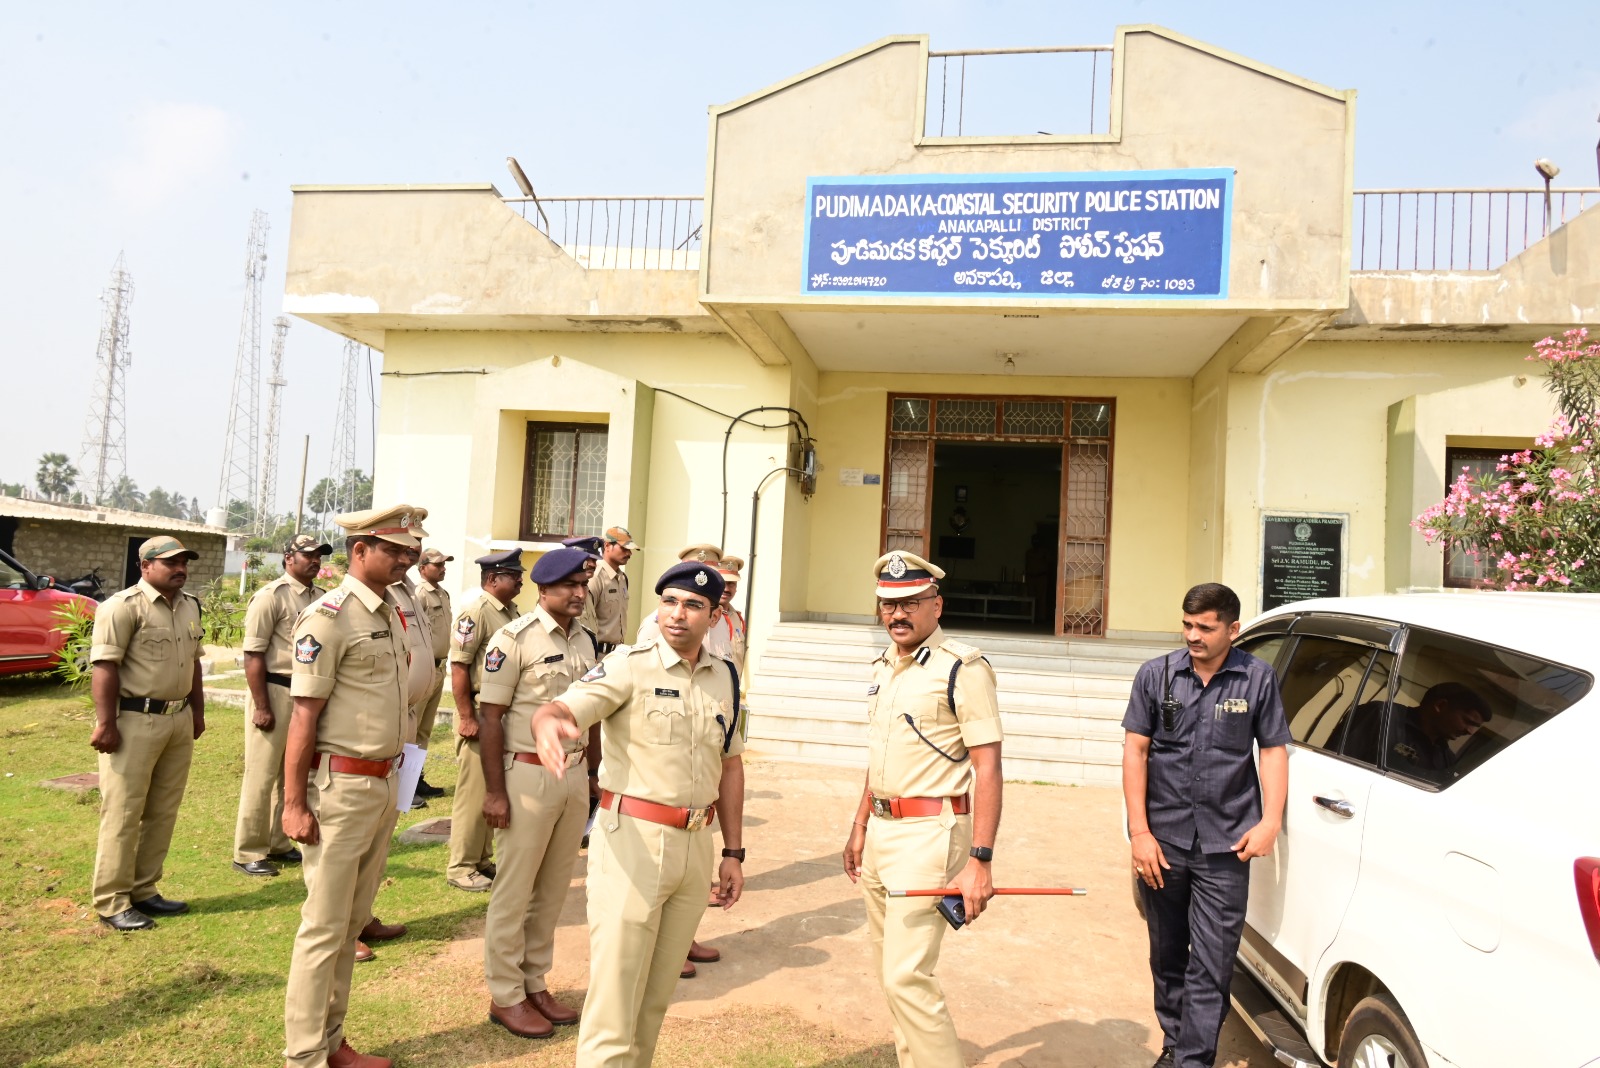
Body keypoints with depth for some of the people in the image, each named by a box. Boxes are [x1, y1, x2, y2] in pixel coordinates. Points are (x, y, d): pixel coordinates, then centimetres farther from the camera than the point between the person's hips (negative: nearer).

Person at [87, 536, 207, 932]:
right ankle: (111, 902, 11)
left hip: (179, 720, 8)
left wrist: (198, 711, 19)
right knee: (123, 814, 1)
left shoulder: (190, 605, 12)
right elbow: (104, 666, -17)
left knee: (163, 813, 13)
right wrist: (105, 724, -20)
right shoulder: (123, 606, -13)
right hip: (135, 721, -8)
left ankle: (143, 891, 25)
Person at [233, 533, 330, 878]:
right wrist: (261, 706, -18)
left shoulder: (321, 598, 9)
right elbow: (253, 654, -14)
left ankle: (279, 844, 28)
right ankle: (248, 853, 11)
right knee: (262, 775, 0)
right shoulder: (271, 596, -11)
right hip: (276, 691, -7)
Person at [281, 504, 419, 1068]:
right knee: (324, 927, 2)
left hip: (385, 784, 8)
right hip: (342, 786, -8)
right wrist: (294, 804, -16)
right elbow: (304, 713, -15)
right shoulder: (328, 617, -14)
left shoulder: (391, 611, 11)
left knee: (353, 922, 16)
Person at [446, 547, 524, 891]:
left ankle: (483, 859, 29)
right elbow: (458, 665, -18)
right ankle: (461, 867, 11)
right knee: (474, 792, 0)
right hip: (481, 712, -8)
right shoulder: (476, 611, -14)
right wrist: (467, 718, -20)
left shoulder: (513, 612, 11)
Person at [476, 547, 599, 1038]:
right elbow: (490, 716, -12)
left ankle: (535, 984, 29)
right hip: (528, 775, -6)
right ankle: (505, 996, 20)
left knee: (554, 889, 14)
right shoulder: (514, 638, -12)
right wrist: (494, 791, -15)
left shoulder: (585, 640, 8)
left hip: (575, 774, 6)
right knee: (514, 890, 6)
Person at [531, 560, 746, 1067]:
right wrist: (548, 723, -48)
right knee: (615, 988, -1)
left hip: (696, 845, 5)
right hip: (632, 839, -5)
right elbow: (561, 708, -23)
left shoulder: (724, 678, 8)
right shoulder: (629, 665, -8)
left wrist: (733, 852, 13)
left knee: (658, 992, 17)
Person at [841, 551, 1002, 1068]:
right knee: (890, 970, 16)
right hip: (880, 832, 8)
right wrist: (860, 827, 20)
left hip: (929, 833, -8)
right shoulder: (884, 666, 11)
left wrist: (980, 861, -21)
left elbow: (988, 768, -16)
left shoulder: (962, 667, -13)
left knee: (907, 975, -11)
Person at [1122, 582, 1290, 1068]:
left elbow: (1273, 751, 5)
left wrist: (1270, 820, -7)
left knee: (1211, 966, -1)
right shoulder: (1156, 674, 1)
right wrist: (1139, 831, -4)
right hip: (1162, 840, 2)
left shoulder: (1258, 678, 0)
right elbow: (1135, 751, 0)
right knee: (1167, 955, 16)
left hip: (1225, 845, -2)